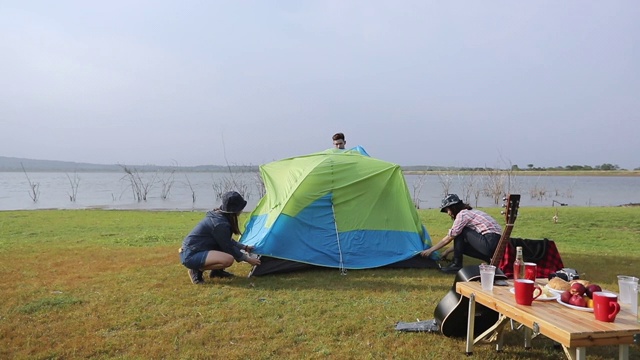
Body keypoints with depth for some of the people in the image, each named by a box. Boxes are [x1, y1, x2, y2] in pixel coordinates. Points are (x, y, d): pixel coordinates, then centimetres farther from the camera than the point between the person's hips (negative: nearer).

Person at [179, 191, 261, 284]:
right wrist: (247, 259, -4)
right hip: (191, 256, -10)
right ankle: (197, 270, -10)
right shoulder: (220, 223, -23)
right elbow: (228, 248, -14)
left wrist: (244, 247, 23)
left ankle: (216, 271, 15)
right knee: (228, 259, -27)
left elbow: (227, 242, 20)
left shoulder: (217, 215, 6)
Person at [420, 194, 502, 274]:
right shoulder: (471, 212, 21)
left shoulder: (462, 214, -7)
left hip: (490, 243, -10)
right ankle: (491, 260, 7)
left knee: (460, 232, -4)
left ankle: (456, 264, 1)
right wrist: (447, 251, 31)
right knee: (461, 245, 17)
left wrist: (430, 250, 4)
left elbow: (449, 238, -3)